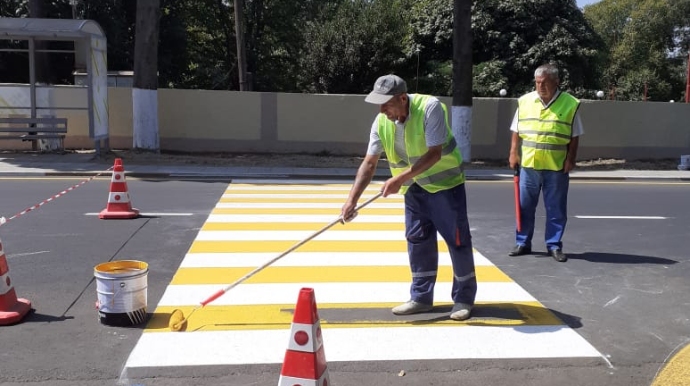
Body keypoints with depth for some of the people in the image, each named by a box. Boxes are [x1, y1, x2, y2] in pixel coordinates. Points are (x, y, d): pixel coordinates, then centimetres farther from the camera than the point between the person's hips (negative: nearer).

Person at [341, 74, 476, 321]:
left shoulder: (430, 108, -27)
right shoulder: (381, 122, -11)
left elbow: (434, 154, -29)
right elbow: (369, 163, -10)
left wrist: (400, 179, -33)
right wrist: (352, 199, -19)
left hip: (446, 182, -5)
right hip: (415, 187, 5)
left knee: (458, 239, -2)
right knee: (417, 240, 8)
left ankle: (464, 298, 13)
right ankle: (421, 298, 20)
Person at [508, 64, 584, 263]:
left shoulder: (570, 104, -1)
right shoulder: (525, 101, 5)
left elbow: (574, 136, 2)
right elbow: (516, 131, 10)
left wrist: (571, 158, -6)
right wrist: (514, 153, 1)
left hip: (557, 167, -2)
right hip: (528, 164, 2)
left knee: (556, 209, 5)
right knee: (524, 206, 8)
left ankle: (554, 245, 16)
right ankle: (523, 243, 20)